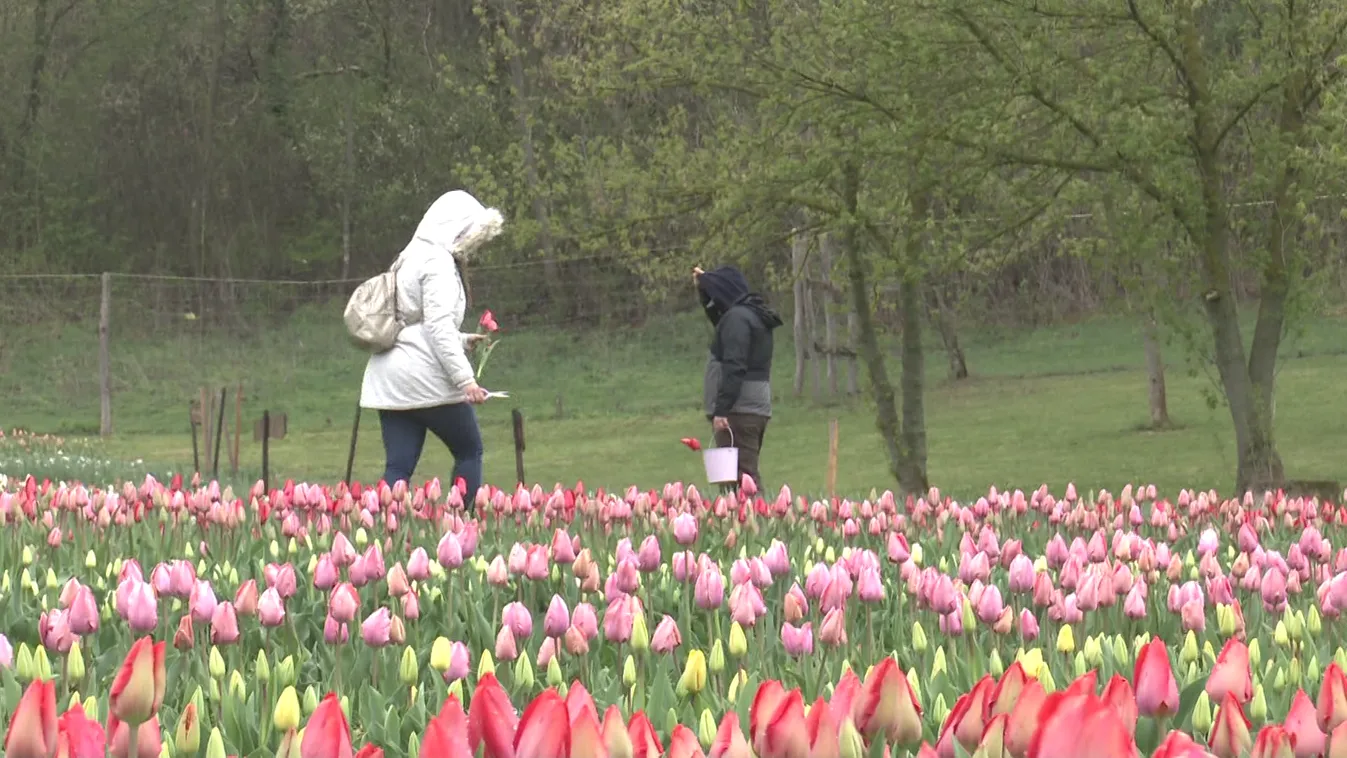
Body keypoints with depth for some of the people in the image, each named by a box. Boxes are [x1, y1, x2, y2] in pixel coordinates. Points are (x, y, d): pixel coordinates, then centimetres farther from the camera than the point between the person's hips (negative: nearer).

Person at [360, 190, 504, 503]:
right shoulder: (438, 262, -9)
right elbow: (439, 325, -19)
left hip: (390, 381, 8)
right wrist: (465, 379, -22)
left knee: (398, 466, 1)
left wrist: (463, 341, 23)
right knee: (469, 450, 6)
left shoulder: (410, 259, 21)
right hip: (425, 378, -8)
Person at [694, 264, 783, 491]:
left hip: (739, 412, -10)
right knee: (748, 474, 13)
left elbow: (733, 368, -20)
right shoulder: (754, 315, 17)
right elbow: (720, 323, 40)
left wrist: (721, 410, -22)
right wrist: (704, 286, 36)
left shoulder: (737, 318, -12)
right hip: (757, 409, 10)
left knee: (740, 476, -12)